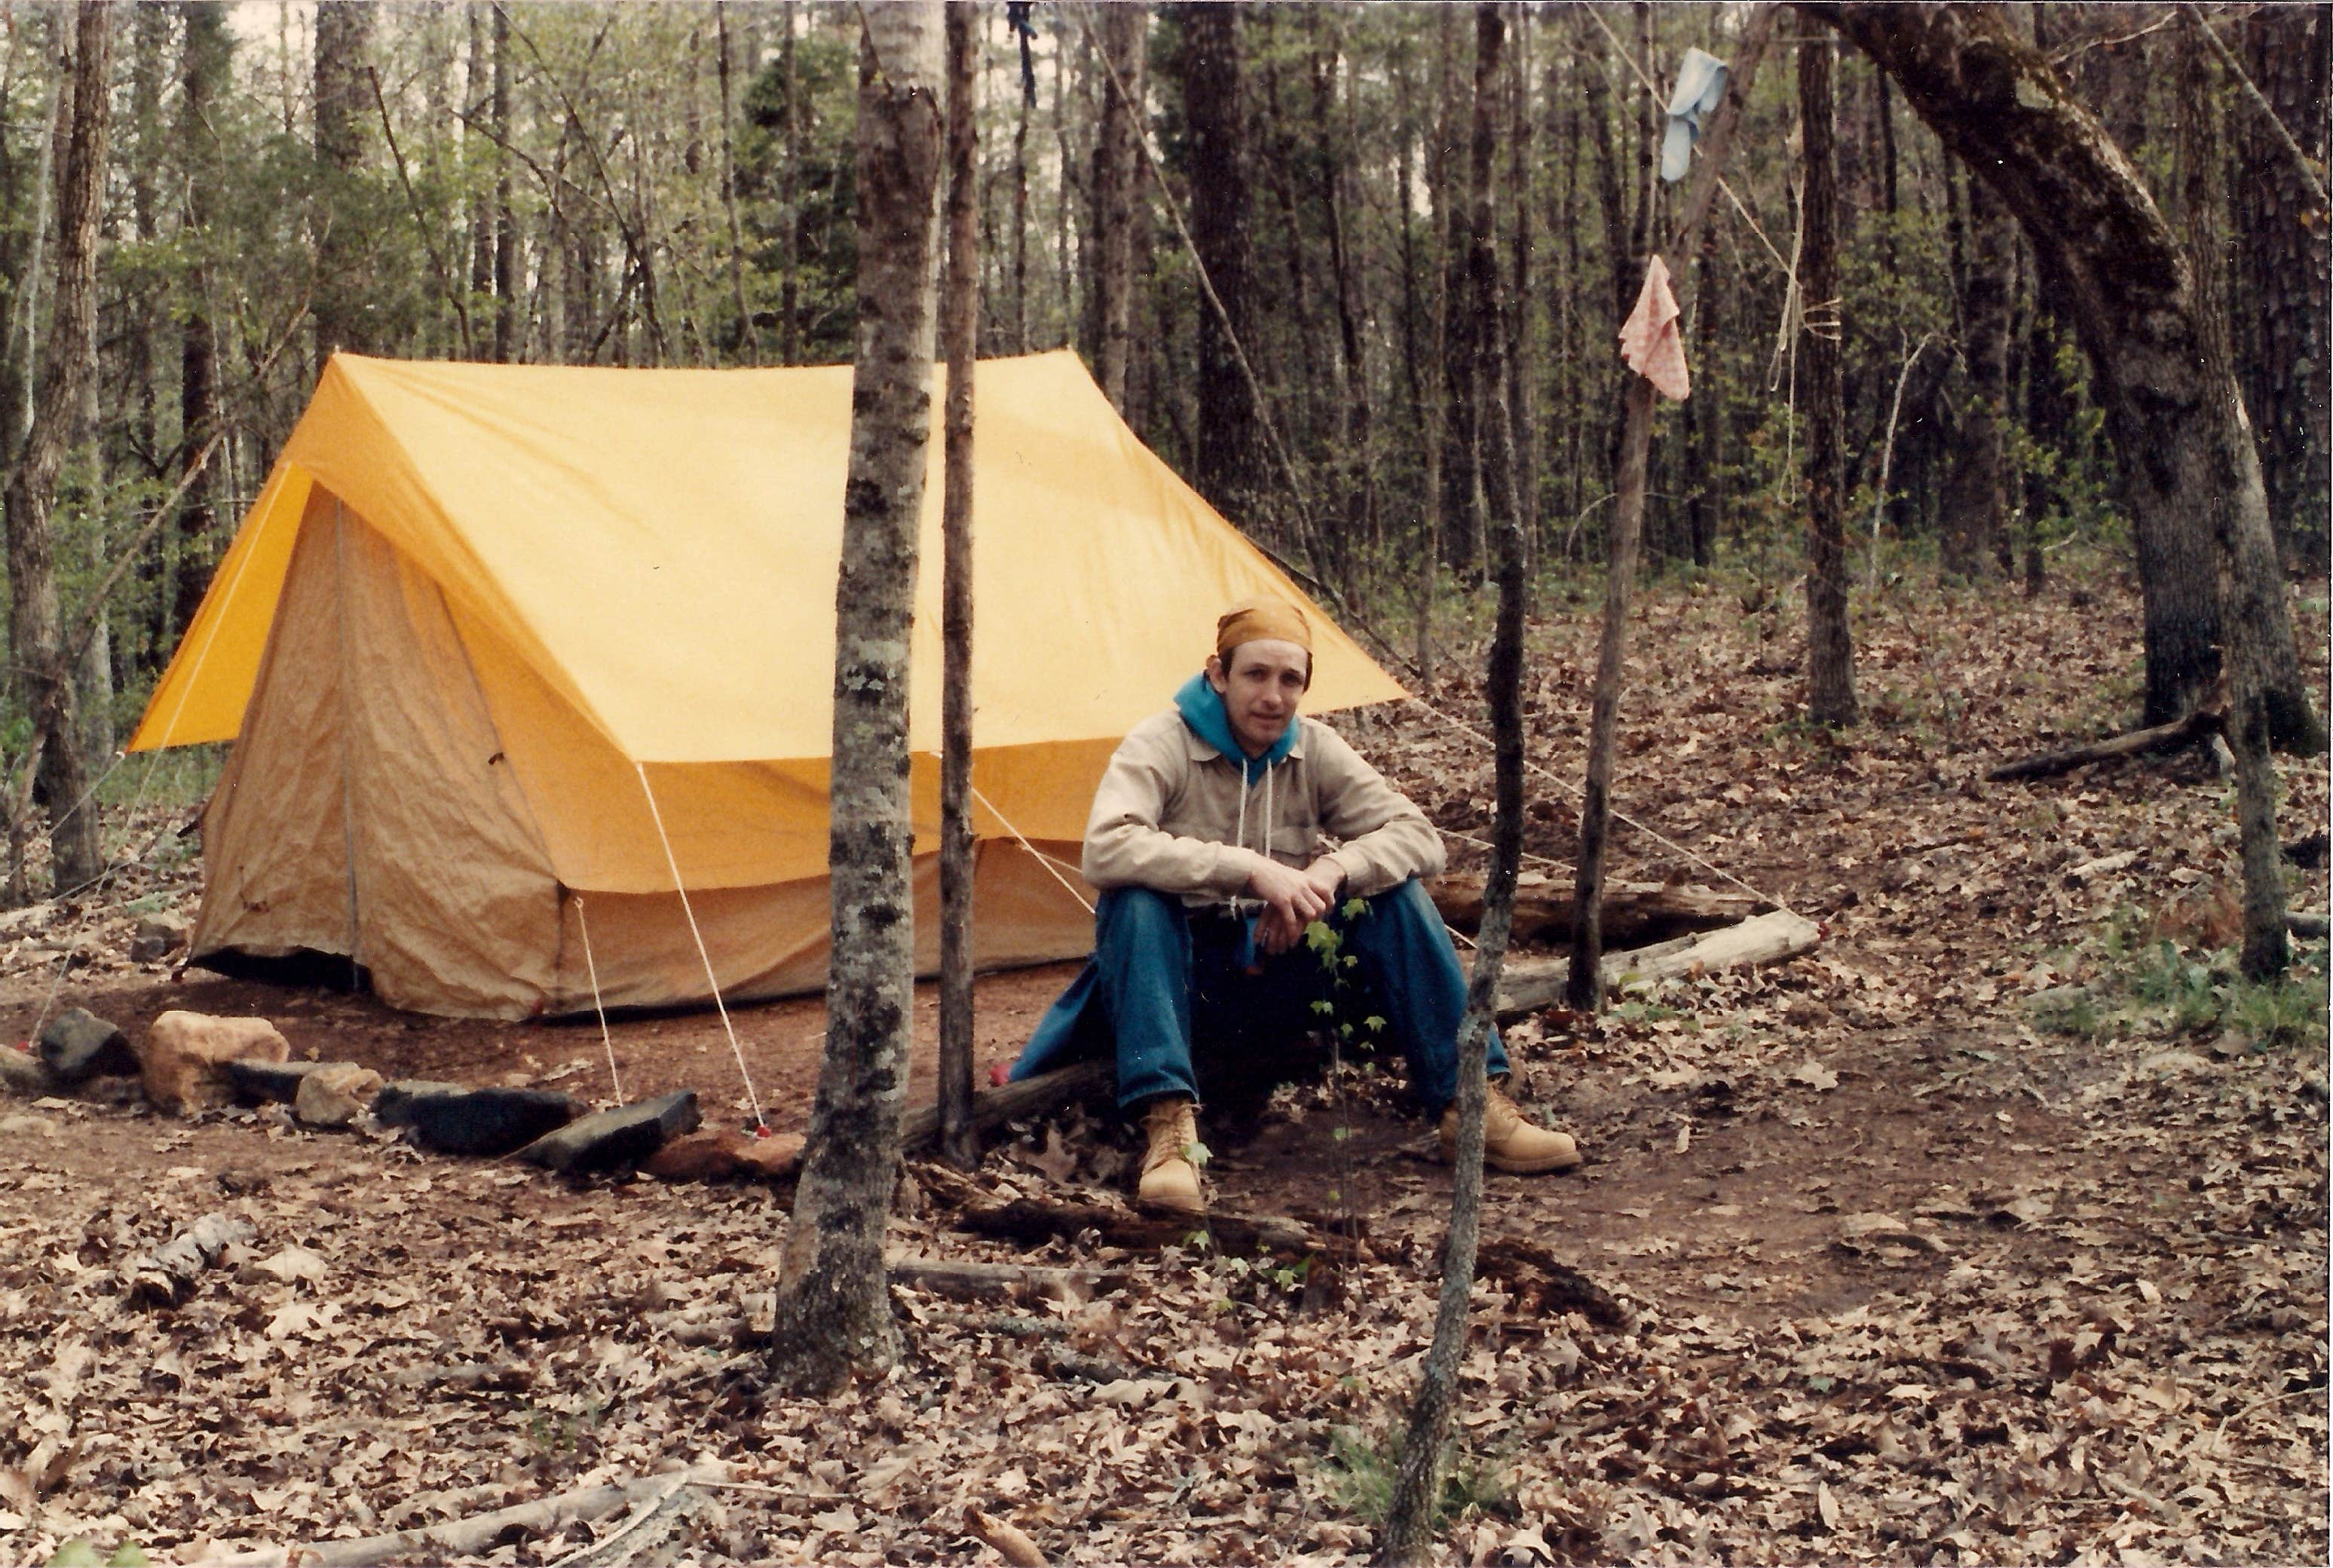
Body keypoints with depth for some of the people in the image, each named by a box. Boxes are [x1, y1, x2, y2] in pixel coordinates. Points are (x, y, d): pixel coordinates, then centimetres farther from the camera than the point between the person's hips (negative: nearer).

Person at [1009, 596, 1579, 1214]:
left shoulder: (1316, 750, 0)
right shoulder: (1161, 744, -14)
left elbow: (1418, 837, -6)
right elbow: (1106, 848, -32)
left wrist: (1333, 871, -27)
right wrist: (1250, 870, -38)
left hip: (1280, 981, 4)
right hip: (1185, 984, -4)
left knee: (1394, 889, -16)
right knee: (1135, 896, -34)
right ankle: (1169, 1124, -41)